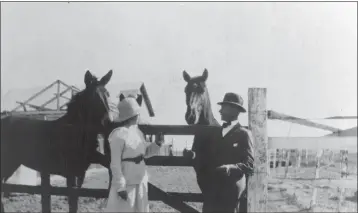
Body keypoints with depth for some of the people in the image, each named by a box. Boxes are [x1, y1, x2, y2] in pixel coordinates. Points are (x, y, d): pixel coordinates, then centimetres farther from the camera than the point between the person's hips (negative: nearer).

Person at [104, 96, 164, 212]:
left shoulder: (137, 131, 5)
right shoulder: (119, 135, -18)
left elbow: (145, 152, 18)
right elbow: (115, 164, -18)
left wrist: (157, 144, 0)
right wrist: (120, 187, -19)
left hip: (141, 181, 8)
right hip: (126, 183, -8)